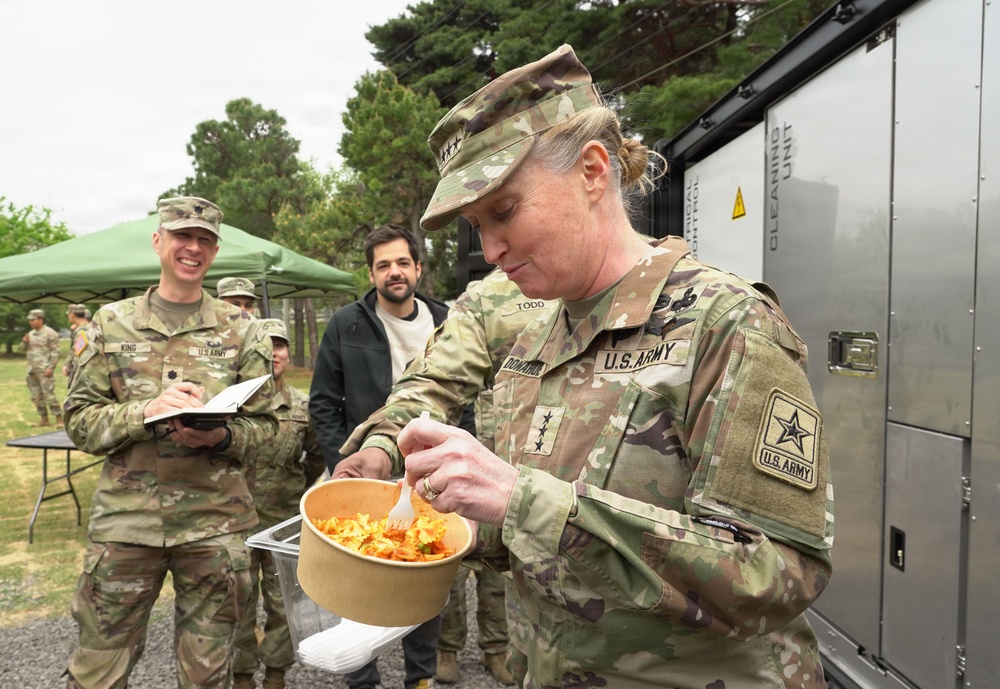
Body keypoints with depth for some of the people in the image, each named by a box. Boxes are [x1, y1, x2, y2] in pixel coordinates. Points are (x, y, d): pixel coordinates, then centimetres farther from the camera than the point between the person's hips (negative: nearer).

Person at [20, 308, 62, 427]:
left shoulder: (50, 333, -8)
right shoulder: (31, 333, 14)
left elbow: (55, 352, -12)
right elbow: (23, 349, 20)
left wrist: (50, 368, -18)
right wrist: (24, 341, -2)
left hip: (44, 370, -8)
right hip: (31, 370, 8)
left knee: (49, 395, -10)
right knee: (36, 396, 10)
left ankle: (59, 418, -5)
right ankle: (44, 418, 19)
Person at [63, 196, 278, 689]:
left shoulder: (241, 330, 3)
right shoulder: (111, 324, 5)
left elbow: (262, 424, 4)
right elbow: (79, 420, 1)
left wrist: (221, 436, -17)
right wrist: (148, 411, -16)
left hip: (216, 522, 0)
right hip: (125, 517, 0)